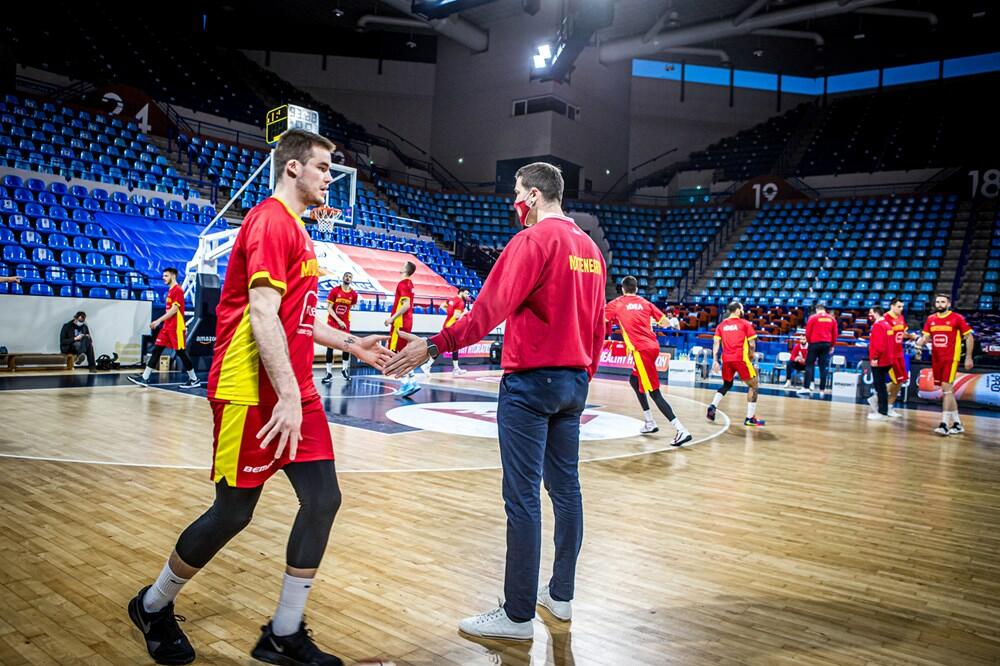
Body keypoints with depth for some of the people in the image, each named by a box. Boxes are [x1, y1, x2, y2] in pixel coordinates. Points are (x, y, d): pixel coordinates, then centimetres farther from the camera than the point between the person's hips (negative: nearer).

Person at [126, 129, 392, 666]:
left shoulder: (295, 228, 18)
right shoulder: (271, 220, -12)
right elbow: (263, 316, -21)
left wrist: (351, 344, 19)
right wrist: (288, 397, -25)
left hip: (295, 393, 9)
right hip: (254, 394, -9)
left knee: (322, 499, 3)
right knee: (233, 512, 4)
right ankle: (153, 607, 31)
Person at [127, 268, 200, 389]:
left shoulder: (177, 290, -11)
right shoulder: (170, 290, 17)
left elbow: (174, 310, -19)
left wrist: (158, 320, -19)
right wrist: (160, 322, 20)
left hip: (176, 328, -9)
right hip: (167, 327, 9)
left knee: (181, 353, -4)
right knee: (156, 350, 4)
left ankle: (194, 380, 5)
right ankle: (144, 378, 4)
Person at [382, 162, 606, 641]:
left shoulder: (534, 239, -10)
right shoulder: (590, 248, 14)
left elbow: (490, 308, -19)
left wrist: (434, 346, -16)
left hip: (531, 381, -8)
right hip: (574, 381, 8)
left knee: (523, 498, -3)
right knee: (565, 489, 13)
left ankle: (518, 615, 5)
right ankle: (561, 596, 25)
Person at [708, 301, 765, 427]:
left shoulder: (721, 325, 14)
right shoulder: (745, 323, 5)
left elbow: (716, 343, 4)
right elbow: (752, 344, 0)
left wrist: (715, 361, 2)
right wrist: (751, 357, 16)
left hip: (726, 359, 5)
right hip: (741, 358, -4)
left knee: (726, 385, 25)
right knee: (753, 385, 9)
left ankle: (712, 407, 5)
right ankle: (750, 418, 4)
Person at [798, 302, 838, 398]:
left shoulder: (813, 317, -3)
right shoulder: (832, 318, 7)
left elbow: (808, 332, -3)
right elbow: (835, 333, 6)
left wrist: (809, 341, 13)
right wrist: (832, 345, 15)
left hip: (815, 343, -3)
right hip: (827, 344, 3)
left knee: (809, 365, 2)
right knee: (824, 367, 4)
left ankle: (806, 387, -4)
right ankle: (822, 390, 4)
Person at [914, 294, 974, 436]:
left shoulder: (957, 318, -5)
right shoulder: (931, 319, 9)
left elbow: (969, 337, -1)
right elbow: (926, 337, 10)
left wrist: (968, 357, -4)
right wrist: (920, 343, -14)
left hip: (951, 359, -6)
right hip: (936, 360, 6)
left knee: (946, 389, -13)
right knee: (947, 391, 12)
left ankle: (944, 424, -12)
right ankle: (957, 424, 21)